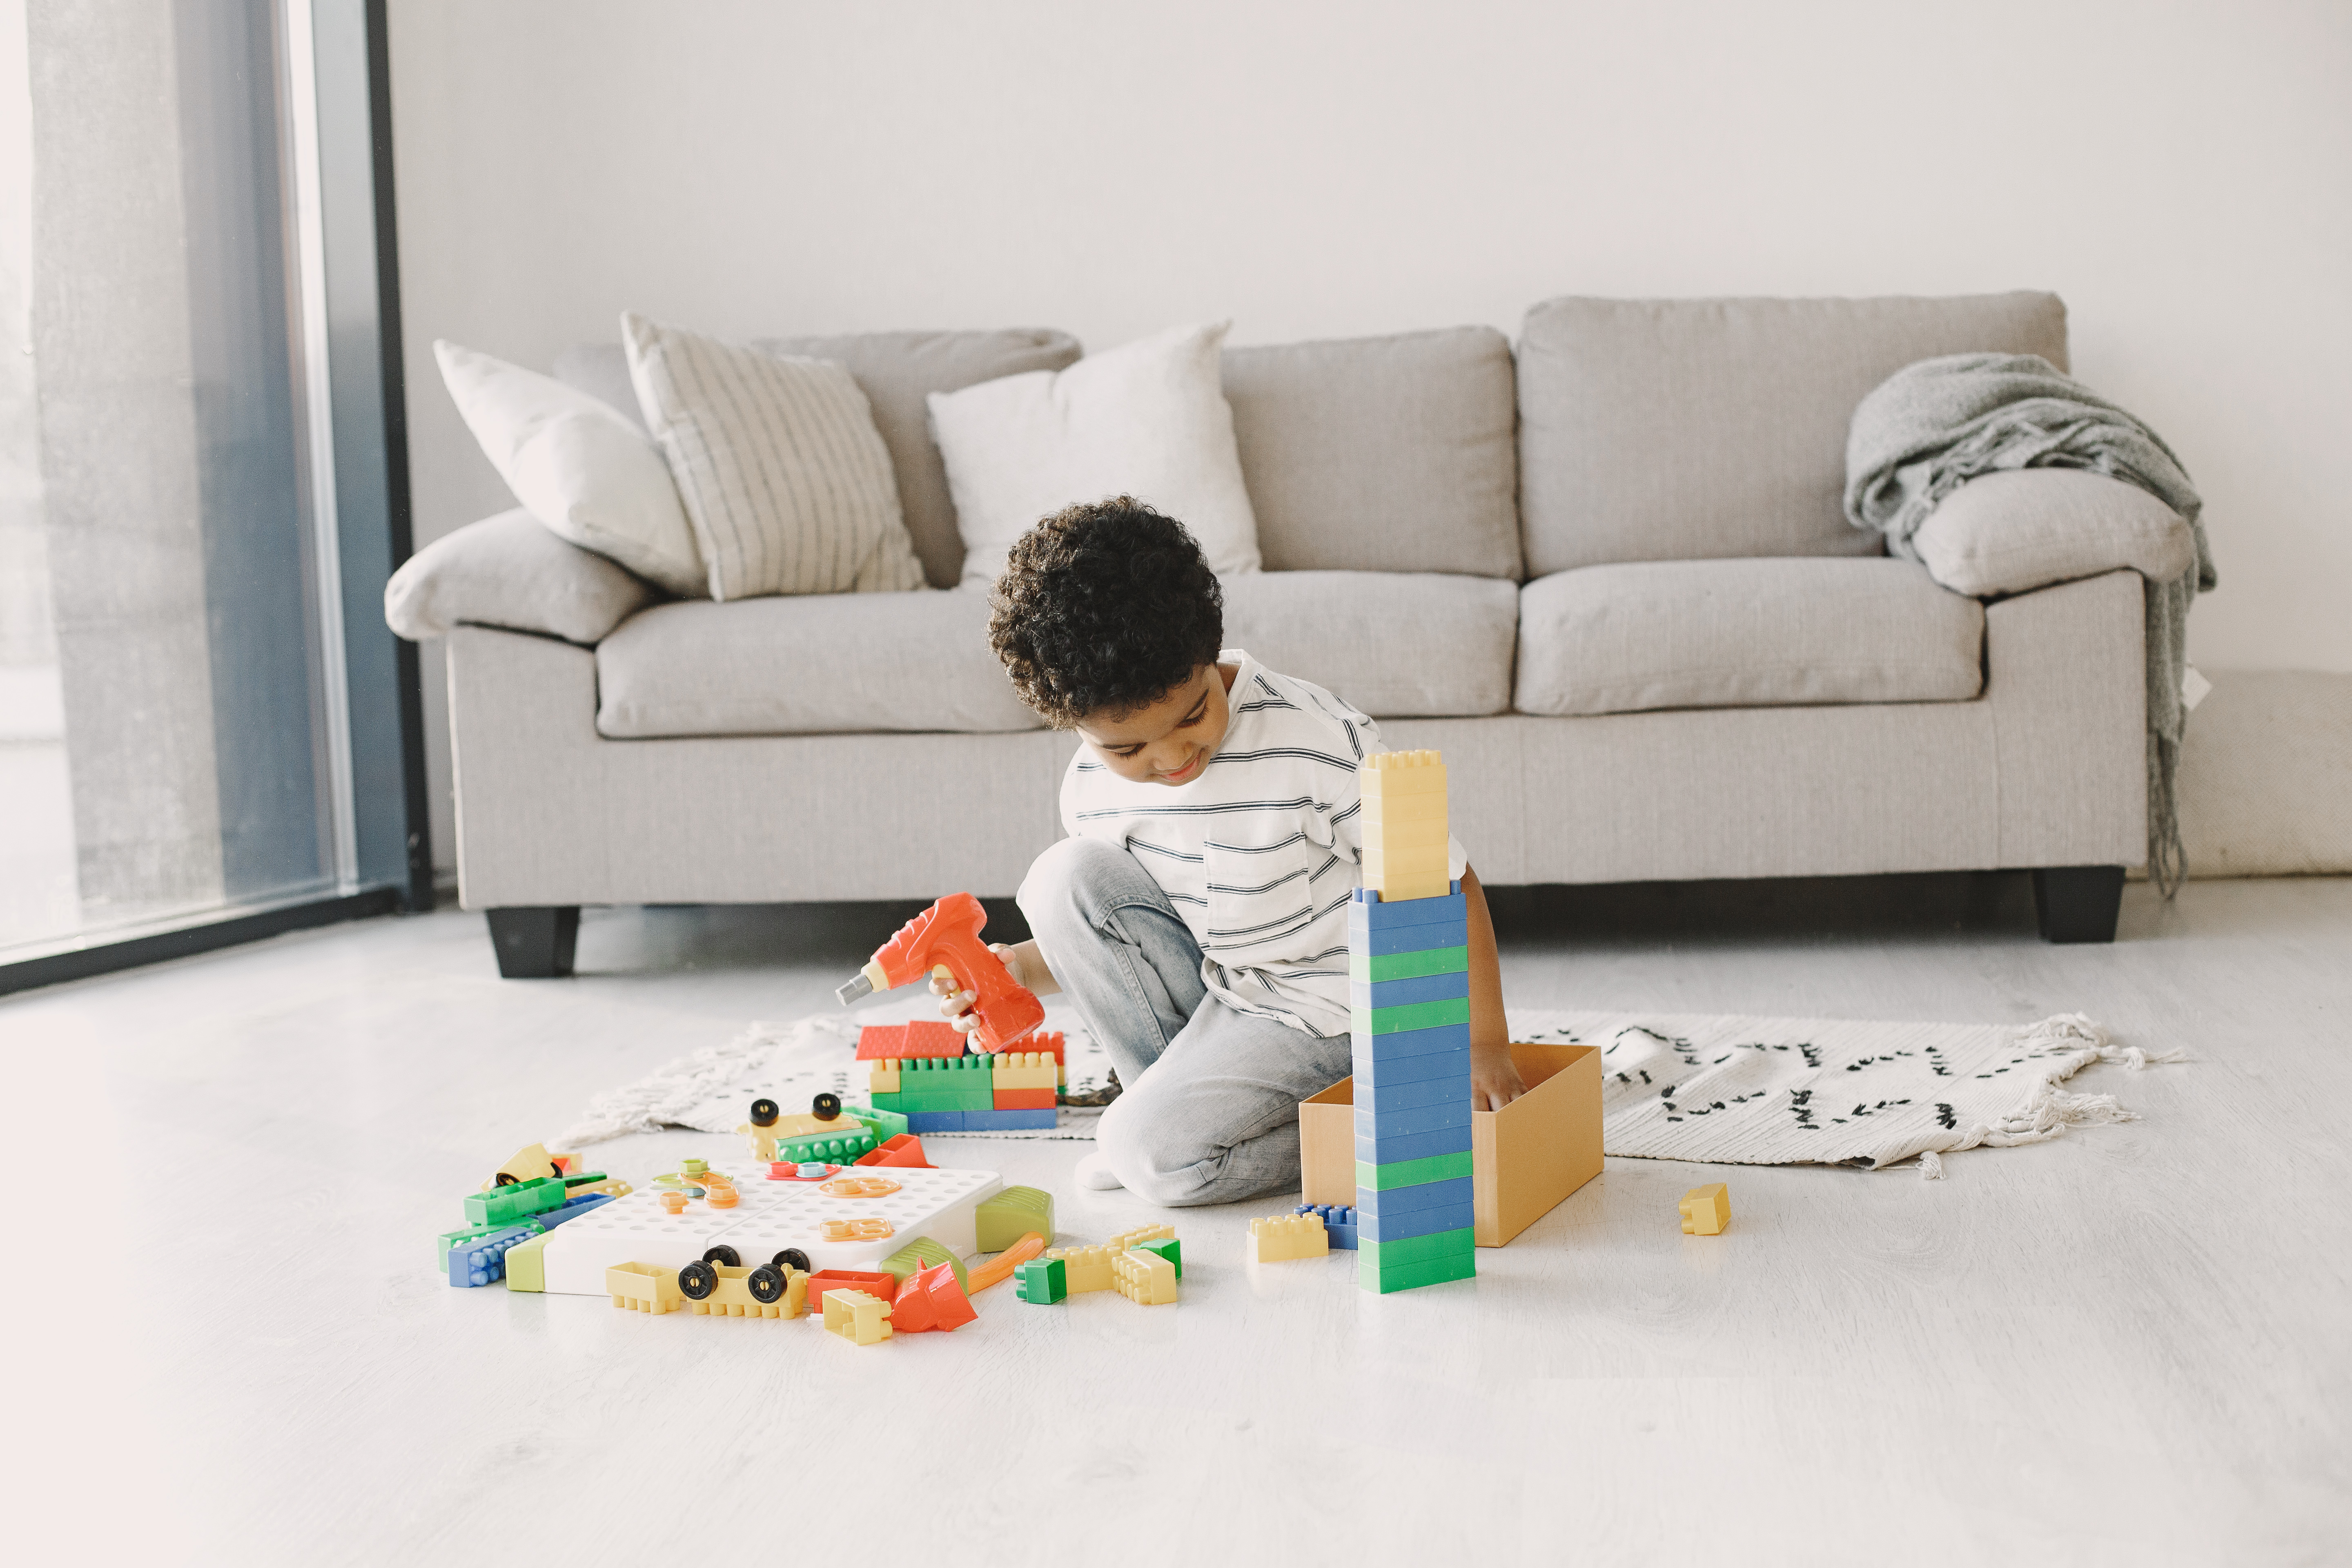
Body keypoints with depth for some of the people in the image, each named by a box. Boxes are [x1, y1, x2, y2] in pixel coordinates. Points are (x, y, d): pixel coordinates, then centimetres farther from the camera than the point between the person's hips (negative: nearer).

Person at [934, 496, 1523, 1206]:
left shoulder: (1320, 742, -25)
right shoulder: (1092, 784, -8)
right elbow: (1097, 927, 11)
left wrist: (1486, 1048, -18)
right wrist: (1021, 970, -10)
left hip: (1315, 1014, -6)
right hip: (1210, 988, 6)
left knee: (1153, 1154, -23)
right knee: (1064, 877, -15)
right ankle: (1178, 1094, -3)